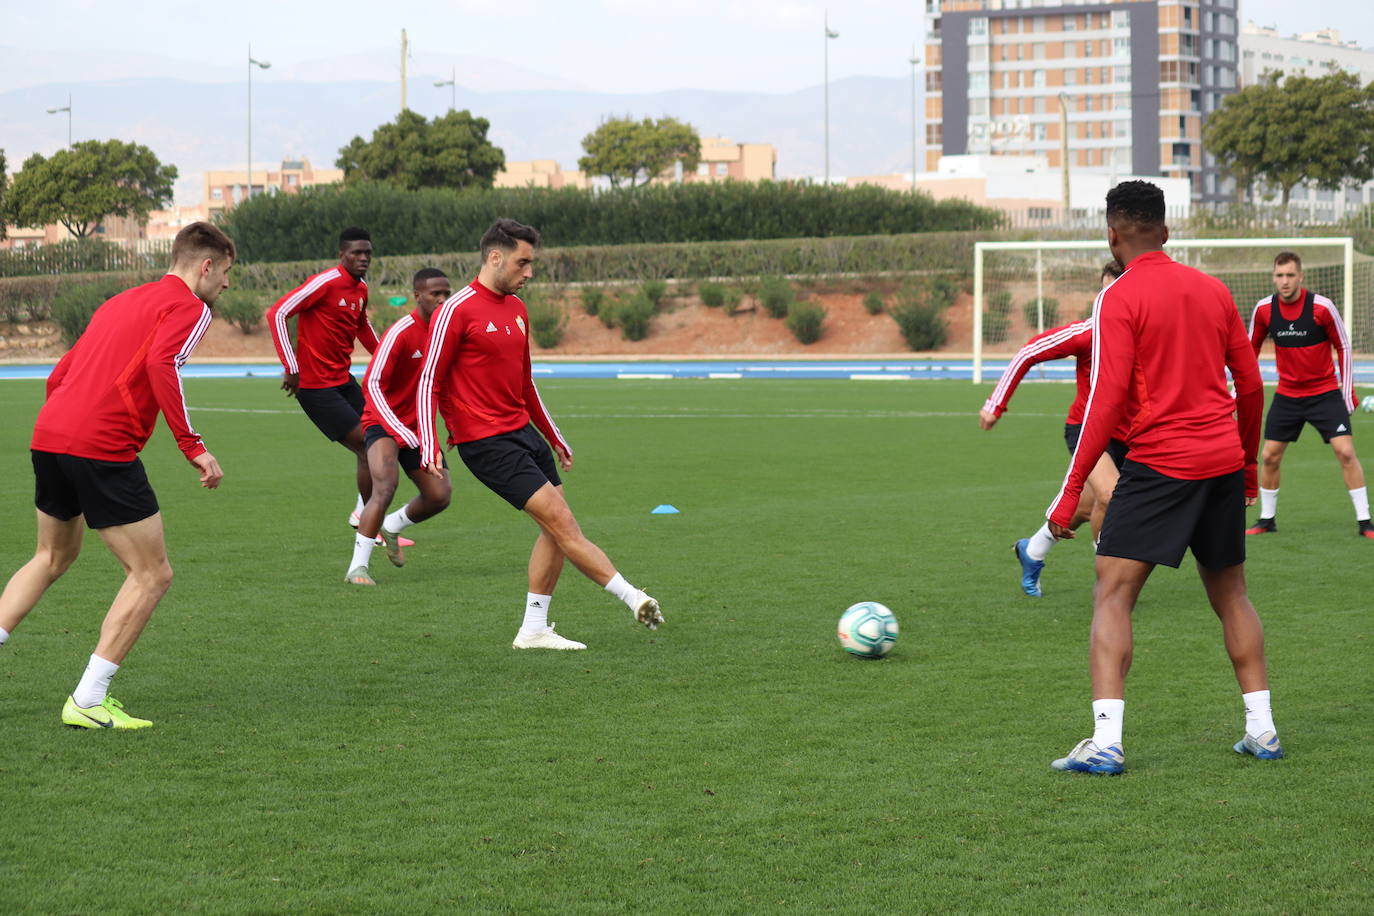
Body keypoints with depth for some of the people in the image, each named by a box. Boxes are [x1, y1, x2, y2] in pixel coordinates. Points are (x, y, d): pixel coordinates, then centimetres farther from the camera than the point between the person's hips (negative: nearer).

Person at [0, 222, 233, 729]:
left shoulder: (122, 302, 25)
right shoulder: (188, 307, 0)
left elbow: (58, 375, 26)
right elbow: (161, 364, -20)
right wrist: (193, 445, -20)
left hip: (48, 436, 9)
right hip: (103, 449, -8)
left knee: (53, 558, 29)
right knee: (152, 575, 2)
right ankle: (88, 700, -1)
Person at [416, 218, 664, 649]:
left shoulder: (517, 310, 15)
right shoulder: (457, 311, -11)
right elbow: (429, 383, -10)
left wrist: (554, 437, 29)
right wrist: (429, 448, -19)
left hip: (522, 431, 9)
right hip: (486, 443, -9)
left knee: (557, 529, 4)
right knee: (560, 520, -13)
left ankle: (534, 629, 12)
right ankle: (634, 599, -15)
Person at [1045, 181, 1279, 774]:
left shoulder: (1120, 299, -7)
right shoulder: (1212, 290, 10)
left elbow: (1107, 401, -15)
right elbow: (1252, 386, 13)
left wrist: (1071, 491, -13)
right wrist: (1248, 464, 27)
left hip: (1158, 464, -6)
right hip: (1224, 461, 6)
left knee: (1112, 594, -5)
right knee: (1230, 595, 19)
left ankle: (1106, 742, -17)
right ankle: (1262, 731, 19)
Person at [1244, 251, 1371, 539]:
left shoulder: (1322, 307, -15)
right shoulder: (1264, 309, -7)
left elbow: (1343, 347, -4)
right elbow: (1250, 349, 9)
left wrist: (1348, 390, -6)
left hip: (1325, 393, -3)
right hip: (1287, 394, 3)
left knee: (1345, 451, -13)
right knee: (1269, 456, 2)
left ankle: (1364, 521, -6)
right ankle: (1266, 520, 20)